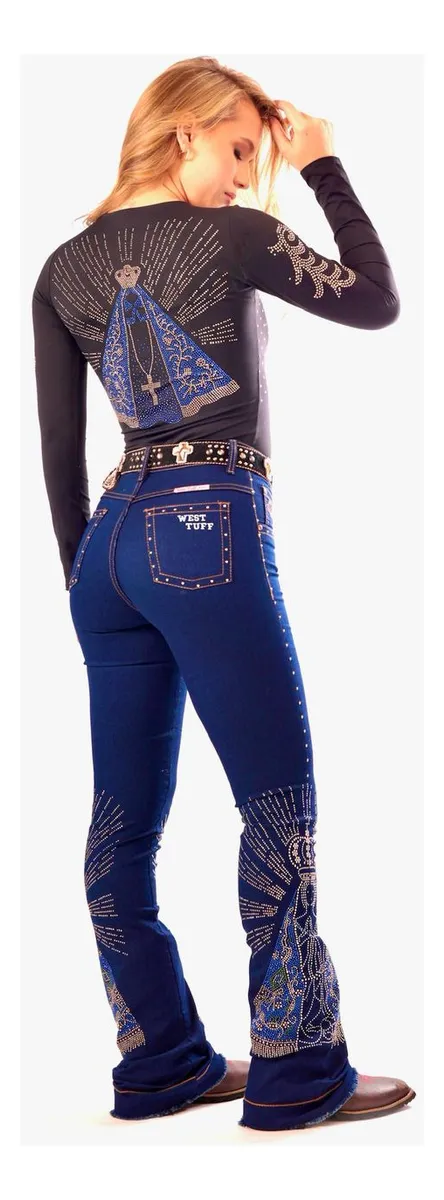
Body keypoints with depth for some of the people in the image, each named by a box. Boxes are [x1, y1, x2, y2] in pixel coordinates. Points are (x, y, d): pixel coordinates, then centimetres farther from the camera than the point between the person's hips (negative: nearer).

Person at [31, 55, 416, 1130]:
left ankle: (161, 1063, 17)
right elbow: (377, 303, 5)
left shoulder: (64, 268, 12)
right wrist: (324, 169, 10)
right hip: (210, 528, -7)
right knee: (279, 803, 0)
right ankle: (297, 1072, 5)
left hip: (112, 537, 7)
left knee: (127, 813, 8)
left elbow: (59, 449, 12)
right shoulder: (234, 236, -4)